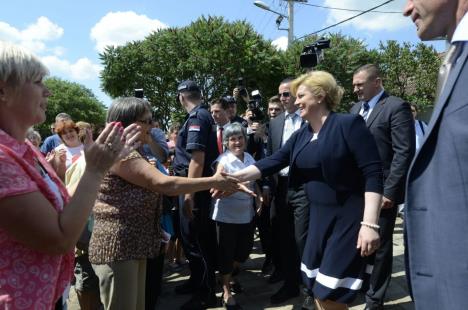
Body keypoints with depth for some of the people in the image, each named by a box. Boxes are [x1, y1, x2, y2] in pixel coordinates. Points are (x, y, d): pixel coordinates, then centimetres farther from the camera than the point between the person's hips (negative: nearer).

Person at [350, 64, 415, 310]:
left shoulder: (396, 107, -9)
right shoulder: (355, 109, 13)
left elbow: (404, 153, -15)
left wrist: (389, 191, -17)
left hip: (382, 191, -6)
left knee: (379, 246, 7)